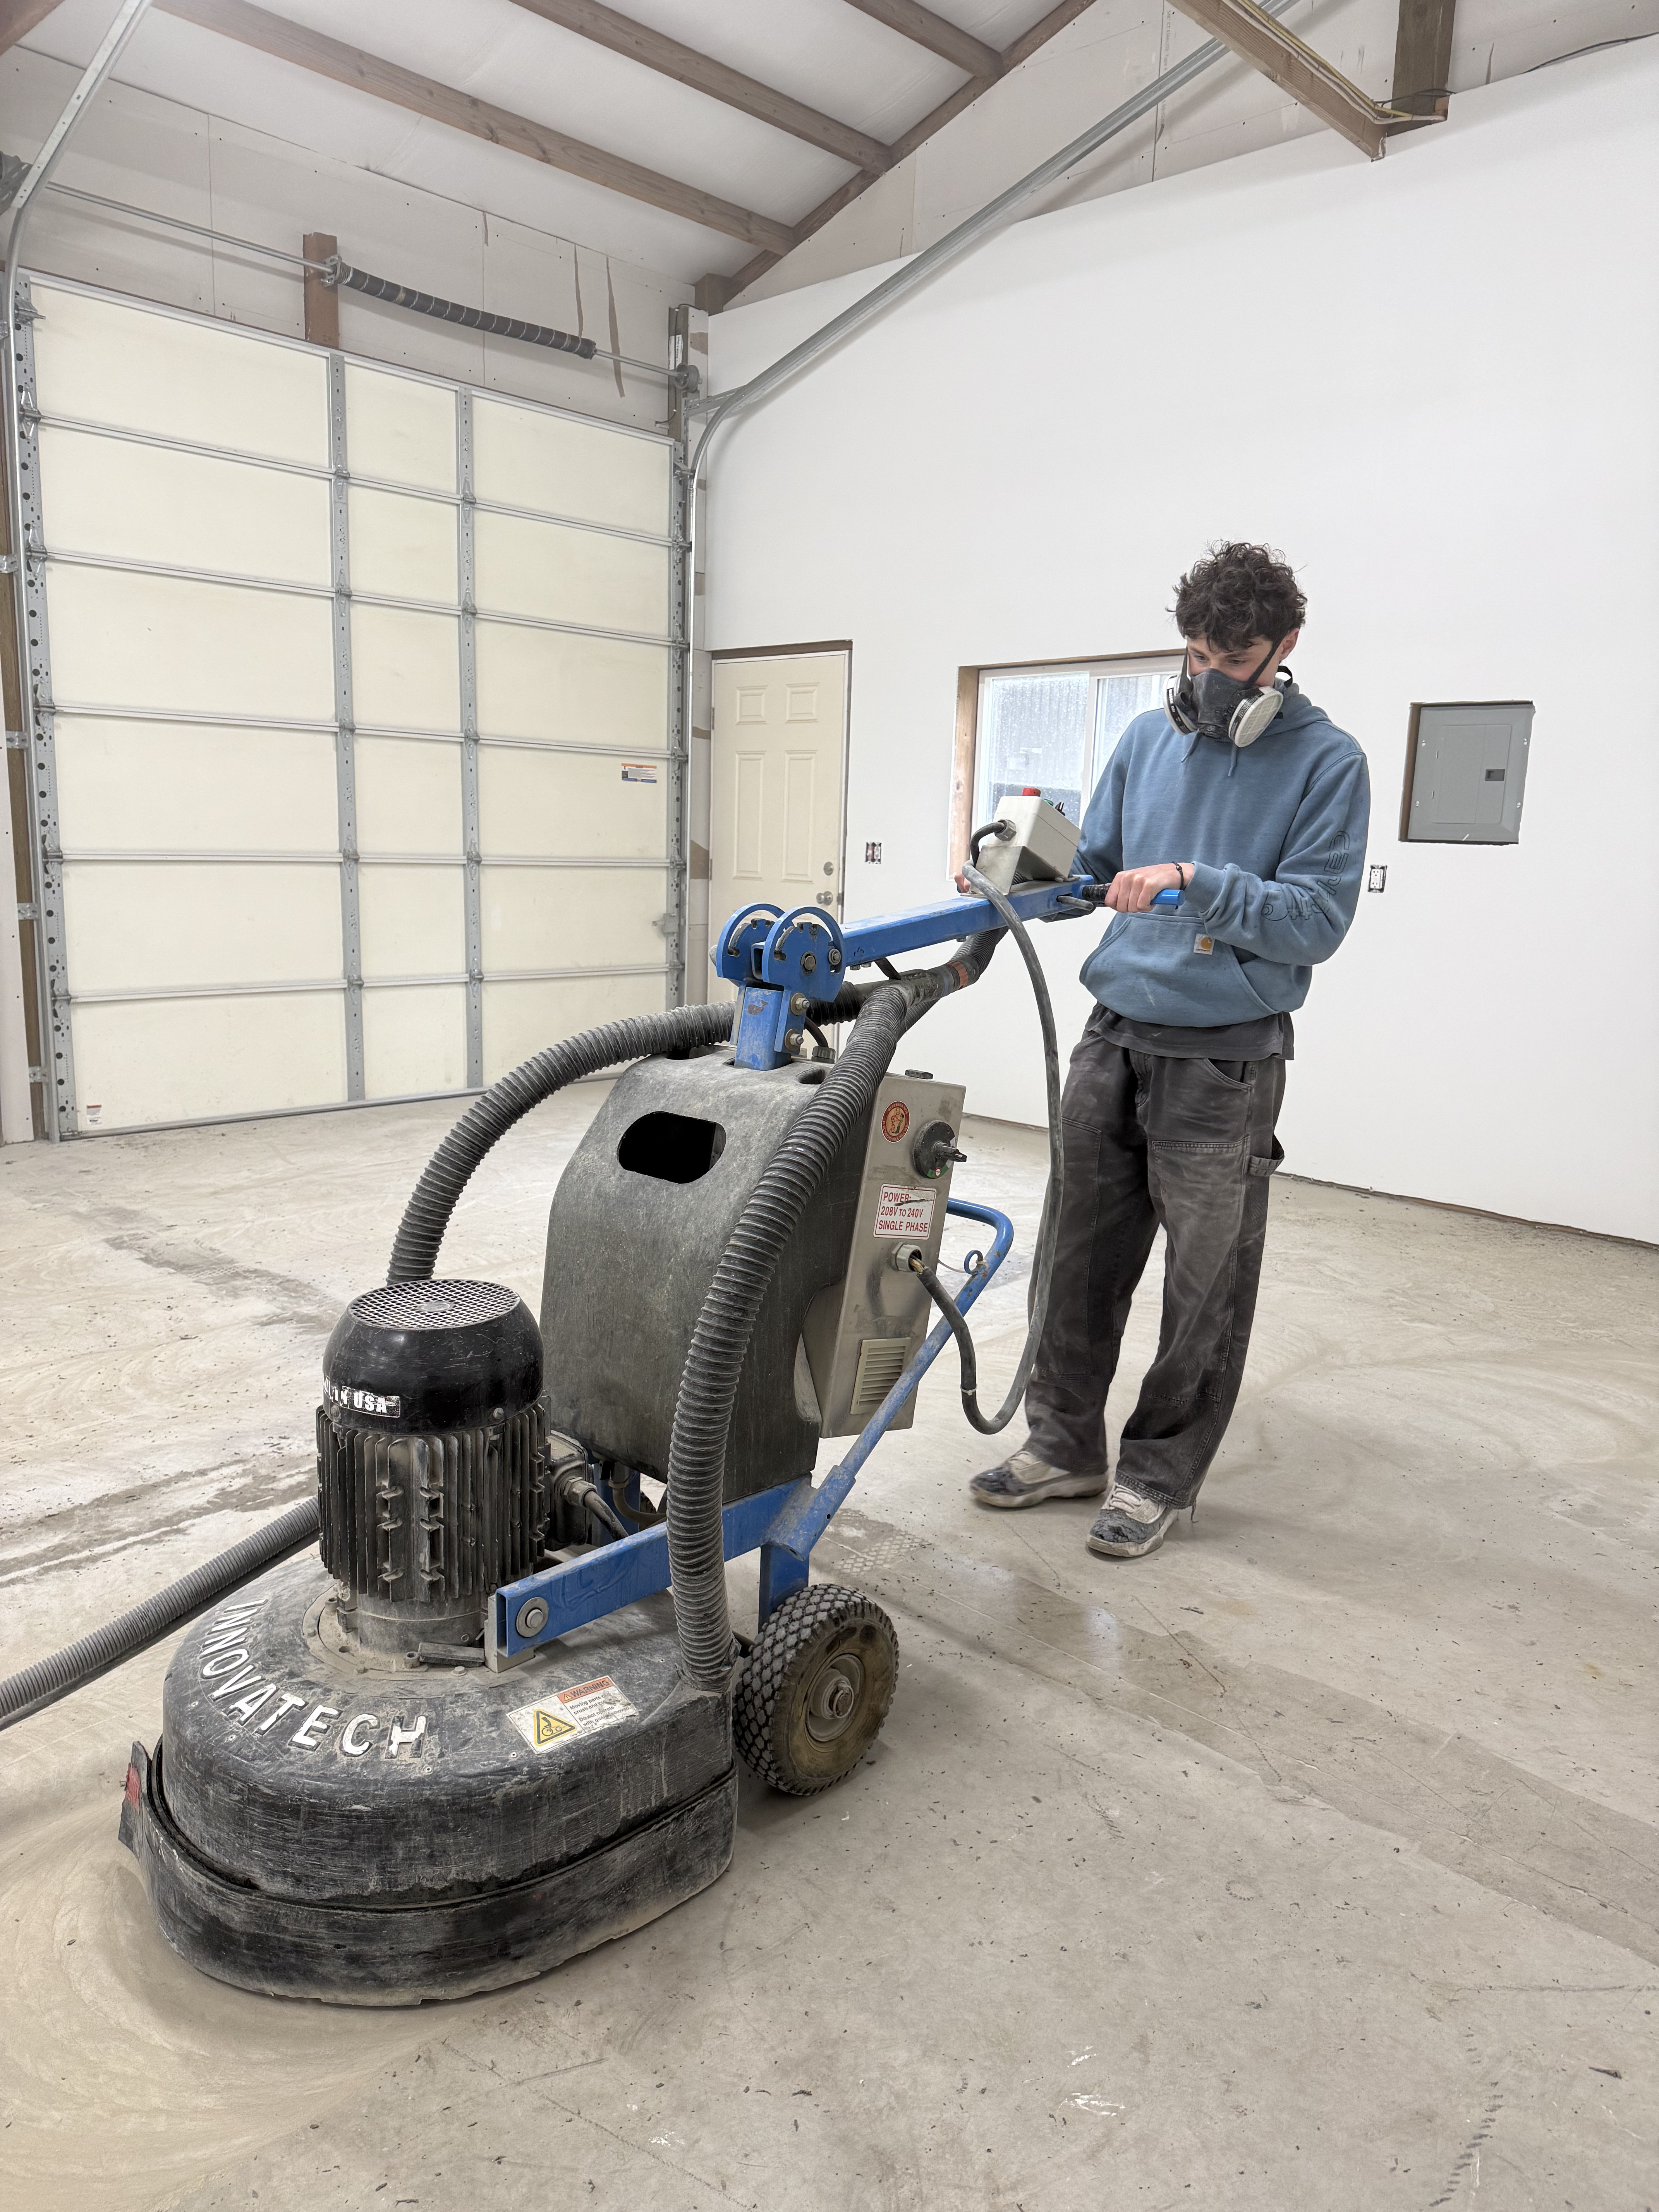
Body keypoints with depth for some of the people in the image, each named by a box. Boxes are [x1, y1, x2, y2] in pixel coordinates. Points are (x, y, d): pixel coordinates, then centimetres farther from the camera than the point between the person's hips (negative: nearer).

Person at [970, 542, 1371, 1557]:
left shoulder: (1327, 762, -5)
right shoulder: (1150, 738, 10)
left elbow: (1316, 921, -12)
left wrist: (1198, 883, -22)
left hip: (1224, 1061, -4)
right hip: (1116, 1037, 5)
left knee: (1206, 1282, 5)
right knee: (1085, 1254, 11)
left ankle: (1163, 1472, 21)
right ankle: (1066, 1441, 27)